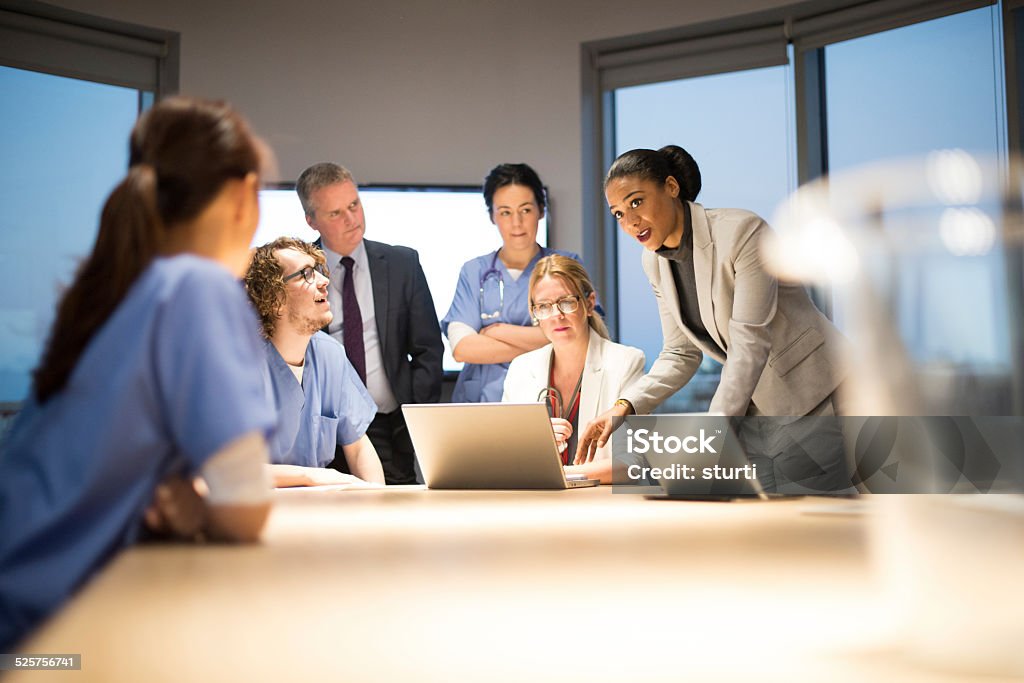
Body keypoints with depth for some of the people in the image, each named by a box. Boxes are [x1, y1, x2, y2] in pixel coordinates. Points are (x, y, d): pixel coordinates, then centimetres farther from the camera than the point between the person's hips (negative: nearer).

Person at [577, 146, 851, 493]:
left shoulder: (742, 233, -21)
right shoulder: (655, 261, 2)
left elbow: (749, 344, -26)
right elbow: (680, 354, 6)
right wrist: (624, 406, -11)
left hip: (814, 402, -6)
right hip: (754, 408, 7)